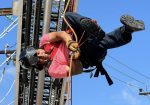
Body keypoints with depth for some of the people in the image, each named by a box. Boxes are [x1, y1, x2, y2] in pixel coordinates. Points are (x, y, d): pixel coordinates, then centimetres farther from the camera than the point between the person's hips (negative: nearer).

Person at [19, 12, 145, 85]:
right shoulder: (53, 69, -6)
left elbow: (60, 34, -13)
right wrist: (74, 58, -28)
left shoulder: (43, 41, 5)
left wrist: (69, 42, -31)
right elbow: (77, 70, -11)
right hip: (92, 57, -4)